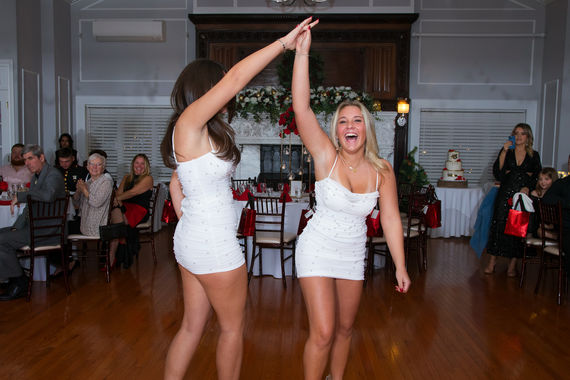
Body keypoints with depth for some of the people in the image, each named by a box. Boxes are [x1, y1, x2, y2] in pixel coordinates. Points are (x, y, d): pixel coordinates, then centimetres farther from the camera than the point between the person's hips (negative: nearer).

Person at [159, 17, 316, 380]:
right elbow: (235, 78, -23)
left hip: (191, 239, 9)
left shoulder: (198, 133, 11)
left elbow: (177, 182, 21)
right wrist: (284, 43, -17)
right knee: (233, 327, 11)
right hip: (214, 246, -9)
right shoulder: (188, 123, -15)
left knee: (192, 326, 17)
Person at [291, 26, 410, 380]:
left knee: (345, 327, 18)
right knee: (323, 333, -7)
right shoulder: (326, 156, -16)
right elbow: (301, 108, -27)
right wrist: (302, 53, -33)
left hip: (353, 255, 4)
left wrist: (401, 267, -2)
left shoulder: (382, 170, -8)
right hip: (318, 251, -3)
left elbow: (391, 220, -3)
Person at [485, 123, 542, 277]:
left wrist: (527, 187, -11)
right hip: (506, 193, 0)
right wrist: (504, 152, -11)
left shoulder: (534, 156, 10)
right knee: (499, 224, -6)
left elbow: (537, 178, 8)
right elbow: (497, 172, -4)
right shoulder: (506, 151, 9)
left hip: (524, 195, 1)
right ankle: (492, 262, -1)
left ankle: (513, 264, 9)